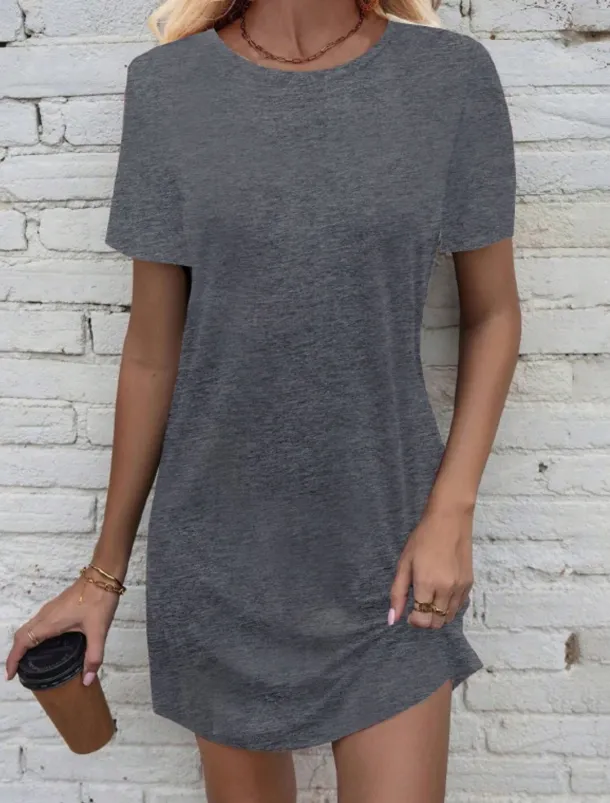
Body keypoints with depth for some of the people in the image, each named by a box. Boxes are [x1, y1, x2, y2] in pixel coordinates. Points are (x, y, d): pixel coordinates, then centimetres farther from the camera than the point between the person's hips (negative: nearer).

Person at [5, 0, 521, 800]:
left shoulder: (452, 74, -6)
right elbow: (153, 347, 0)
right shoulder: (168, 86, -5)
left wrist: (452, 512, -9)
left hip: (388, 555, 0)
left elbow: (492, 313, 2)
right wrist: (106, 570, 6)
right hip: (221, 555, 1)